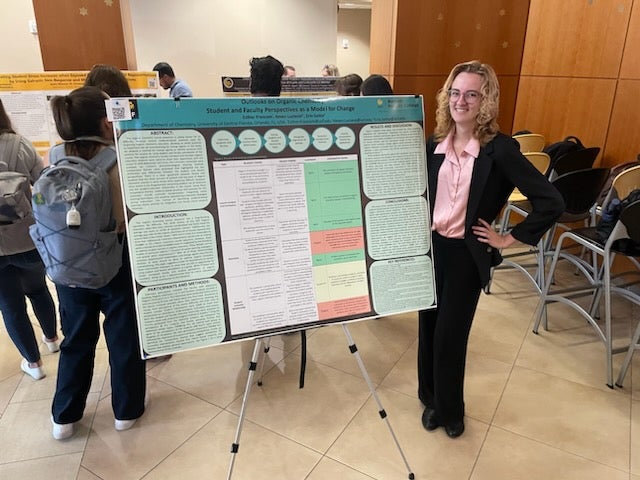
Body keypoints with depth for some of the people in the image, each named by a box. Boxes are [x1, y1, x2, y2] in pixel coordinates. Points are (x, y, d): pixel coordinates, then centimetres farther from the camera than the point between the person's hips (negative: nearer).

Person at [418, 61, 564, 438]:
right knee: (428, 329, 14)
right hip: (429, 248, 4)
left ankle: (450, 409, 32)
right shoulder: (434, 144, 1)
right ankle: (432, 399, 38)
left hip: (466, 255, -4)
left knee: (450, 336, 6)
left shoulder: (500, 149, -13)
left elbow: (552, 201, -16)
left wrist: (510, 239, -11)